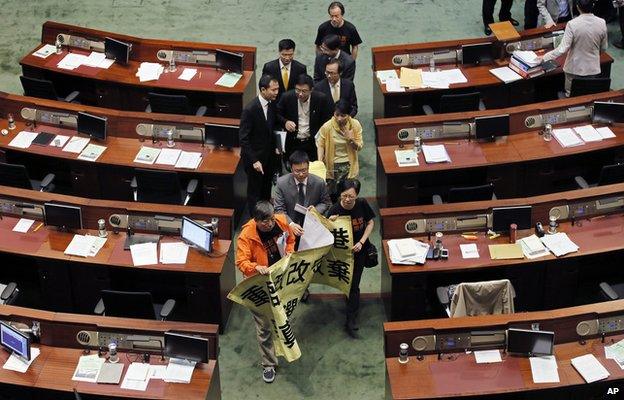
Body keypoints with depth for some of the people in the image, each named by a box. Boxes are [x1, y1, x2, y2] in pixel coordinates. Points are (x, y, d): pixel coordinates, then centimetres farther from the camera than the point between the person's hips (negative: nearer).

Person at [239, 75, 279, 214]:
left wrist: (275, 147, 4)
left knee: (266, 191, 21)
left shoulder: (272, 105, -3)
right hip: (255, 157, -7)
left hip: (269, 155, 7)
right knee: (255, 192, 9)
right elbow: (243, 138, -22)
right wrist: (254, 161, -23)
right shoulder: (250, 109, -25)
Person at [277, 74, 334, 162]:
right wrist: (285, 122, -17)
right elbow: (277, 115, 4)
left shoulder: (321, 98, -12)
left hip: (313, 143, -1)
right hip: (293, 144, 1)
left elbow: (329, 119, -3)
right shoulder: (287, 97, -8)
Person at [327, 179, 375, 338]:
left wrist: (361, 242, -14)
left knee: (354, 283, 7)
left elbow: (371, 222, -4)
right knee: (347, 281, 11)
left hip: (359, 249, 1)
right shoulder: (334, 210, -24)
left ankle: (351, 320, 23)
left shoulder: (362, 204, -18)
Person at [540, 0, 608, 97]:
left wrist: (544, 57, -13)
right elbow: (603, 48, 2)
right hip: (593, 68, 3)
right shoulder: (602, 23, -11)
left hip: (575, 68, -3)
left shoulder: (572, 24, -23)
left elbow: (563, 49, -23)